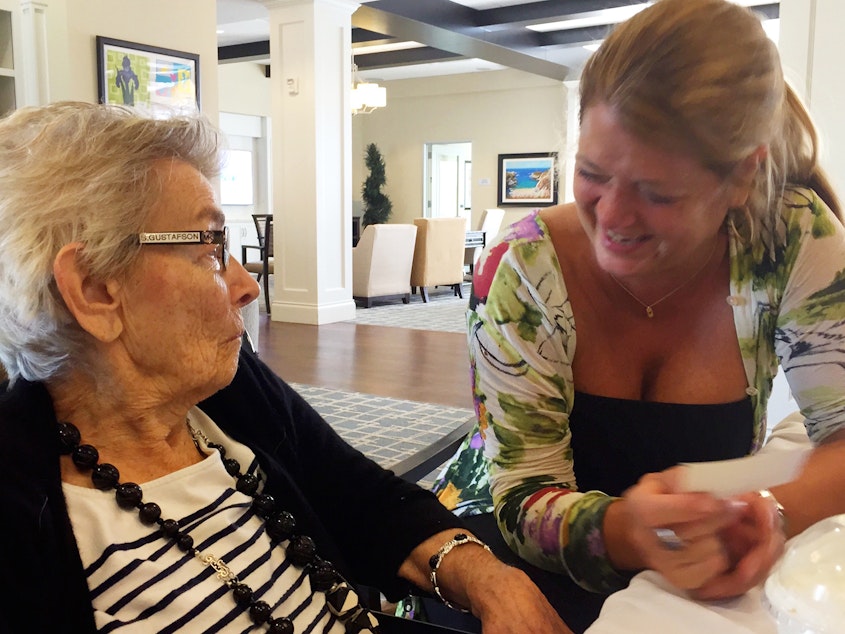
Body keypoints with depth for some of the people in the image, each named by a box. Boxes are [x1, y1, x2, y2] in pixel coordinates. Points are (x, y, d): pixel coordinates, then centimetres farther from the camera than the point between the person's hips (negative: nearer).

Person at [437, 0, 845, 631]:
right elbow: (525, 502, -20)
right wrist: (627, 531, -42)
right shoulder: (522, 271, -22)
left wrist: (772, 514, -35)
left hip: (711, 581, 3)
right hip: (528, 571, -2)